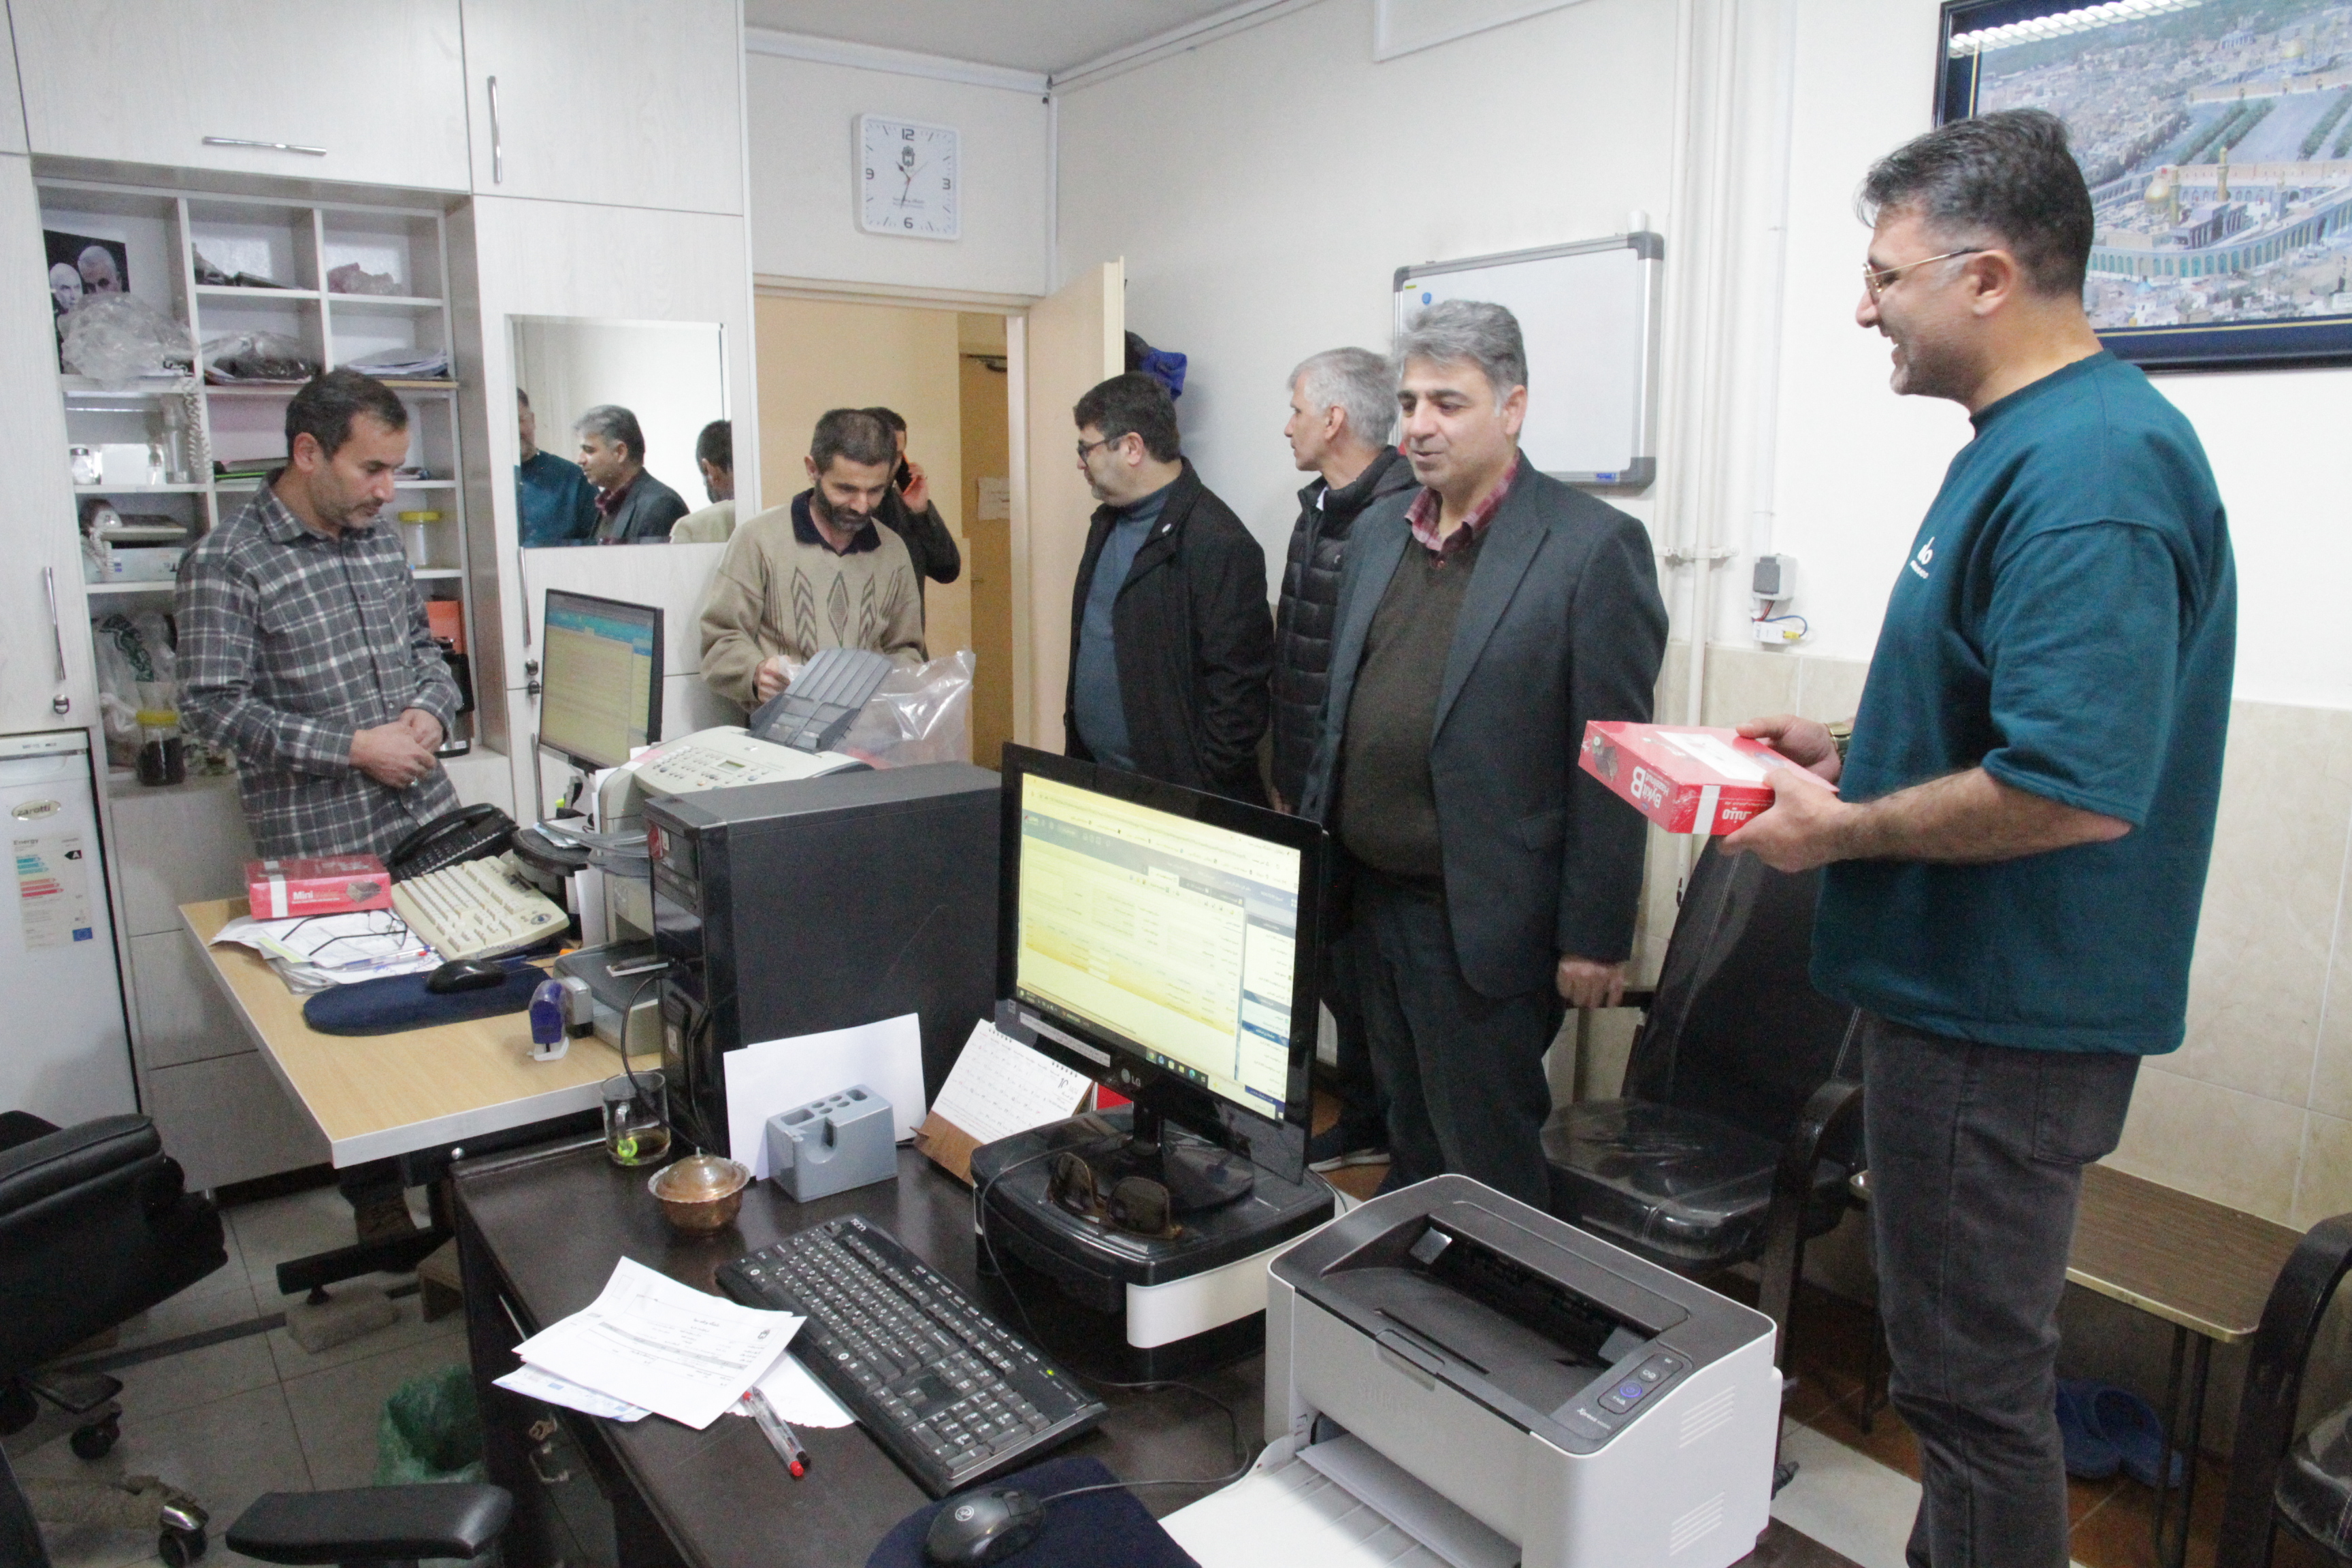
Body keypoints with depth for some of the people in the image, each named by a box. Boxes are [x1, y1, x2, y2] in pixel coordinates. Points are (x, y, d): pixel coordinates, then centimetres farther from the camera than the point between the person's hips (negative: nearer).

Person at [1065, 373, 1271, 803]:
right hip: (1093, 776, 8)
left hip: (1175, 792, -8)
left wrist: (1203, 794, -17)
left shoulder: (1218, 542, -19)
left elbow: (1237, 685, -19)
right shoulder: (1107, 522, 10)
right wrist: (1076, 747, 14)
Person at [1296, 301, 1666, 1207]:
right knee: (1410, 1147, 21)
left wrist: (1595, 939, -13)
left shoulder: (1594, 547, -11)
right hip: (1372, 899, 7)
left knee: (1486, 1168, 7)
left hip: (1485, 921, -6)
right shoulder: (1377, 533, 10)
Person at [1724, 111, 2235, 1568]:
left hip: (2001, 1018, -10)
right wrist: (1857, 749, 10)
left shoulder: (2087, 471, -23)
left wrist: (1844, 830, -18)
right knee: (1970, 1358, 24)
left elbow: (2074, 788, -30)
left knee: (1974, 1382, 6)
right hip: (1977, 994, 10)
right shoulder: (2040, 440, 10)